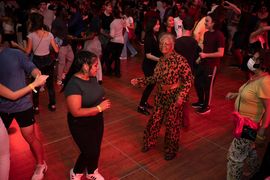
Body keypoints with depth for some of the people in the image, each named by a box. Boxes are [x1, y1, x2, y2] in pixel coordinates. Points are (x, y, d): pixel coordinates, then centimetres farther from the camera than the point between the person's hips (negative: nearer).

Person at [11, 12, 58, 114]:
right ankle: (52, 105, 24)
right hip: (48, 61, 2)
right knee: (50, 83, 16)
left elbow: (28, 51, -7)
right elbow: (56, 50, -5)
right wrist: (57, 44, 17)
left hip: (37, 62, -2)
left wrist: (17, 46, 7)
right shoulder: (49, 35, -7)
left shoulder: (31, 35, -14)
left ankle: (36, 107, 20)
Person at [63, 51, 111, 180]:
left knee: (96, 149, 18)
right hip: (81, 126, -7)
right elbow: (76, 112, -31)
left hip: (97, 121, 7)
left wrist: (102, 101, -1)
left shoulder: (92, 77, -3)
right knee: (90, 152, 0)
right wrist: (99, 108, -27)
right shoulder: (73, 85, -28)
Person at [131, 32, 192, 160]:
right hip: (160, 95, 6)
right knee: (155, 120, 16)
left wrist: (182, 95, -28)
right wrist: (139, 81, 7)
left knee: (172, 124, 8)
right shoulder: (161, 60, 2)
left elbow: (188, 80, -16)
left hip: (174, 97, -6)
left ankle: (171, 151, 31)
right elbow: (155, 78, 11)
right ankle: (149, 142, 42)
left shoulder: (179, 60, -20)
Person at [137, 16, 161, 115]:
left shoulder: (155, 36, 4)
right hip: (148, 65, -8)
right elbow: (148, 55, -22)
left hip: (154, 65, 8)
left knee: (152, 84, 16)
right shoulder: (149, 38, -21)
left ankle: (144, 102, 34)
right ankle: (141, 107, 14)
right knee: (150, 85, -1)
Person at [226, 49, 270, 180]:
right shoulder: (256, 77, 1)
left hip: (249, 126, -9)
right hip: (244, 121, 9)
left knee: (234, 156, 6)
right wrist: (236, 94, 8)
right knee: (249, 150, 30)